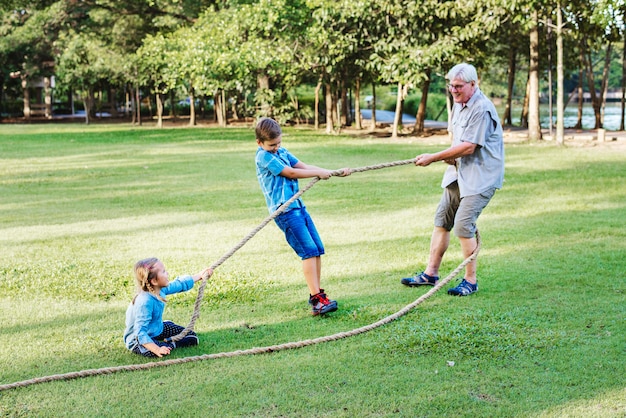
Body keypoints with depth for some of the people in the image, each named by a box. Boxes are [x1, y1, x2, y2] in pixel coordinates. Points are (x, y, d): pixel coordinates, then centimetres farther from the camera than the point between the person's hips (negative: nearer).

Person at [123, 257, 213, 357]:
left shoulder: (160, 289, -11)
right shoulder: (145, 302, -36)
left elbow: (180, 284, 10)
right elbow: (140, 333, -39)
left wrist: (200, 275, 13)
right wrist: (157, 350, -48)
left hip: (157, 329, 8)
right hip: (137, 339, -8)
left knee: (192, 337, 6)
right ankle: (170, 344, -10)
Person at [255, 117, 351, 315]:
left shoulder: (282, 152, 16)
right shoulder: (263, 156, -8)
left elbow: (305, 167, 11)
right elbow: (291, 173, -11)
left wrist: (334, 172, 1)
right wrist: (319, 173, -3)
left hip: (298, 206, 8)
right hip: (285, 210, -8)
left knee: (317, 249, 5)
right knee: (309, 251, -14)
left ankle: (317, 294, 14)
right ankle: (316, 300, -15)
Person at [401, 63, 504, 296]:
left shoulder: (482, 109, -19)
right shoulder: (458, 104, 12)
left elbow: (468, 147, -22)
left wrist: (434, 158, -16)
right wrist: (451, 156, -1)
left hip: (480, 176, -9)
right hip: (458, 172, 10)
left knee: (463, 224, -14)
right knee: (442, 220, 10)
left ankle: (471, 281, -1)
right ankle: (430, 273, 20)